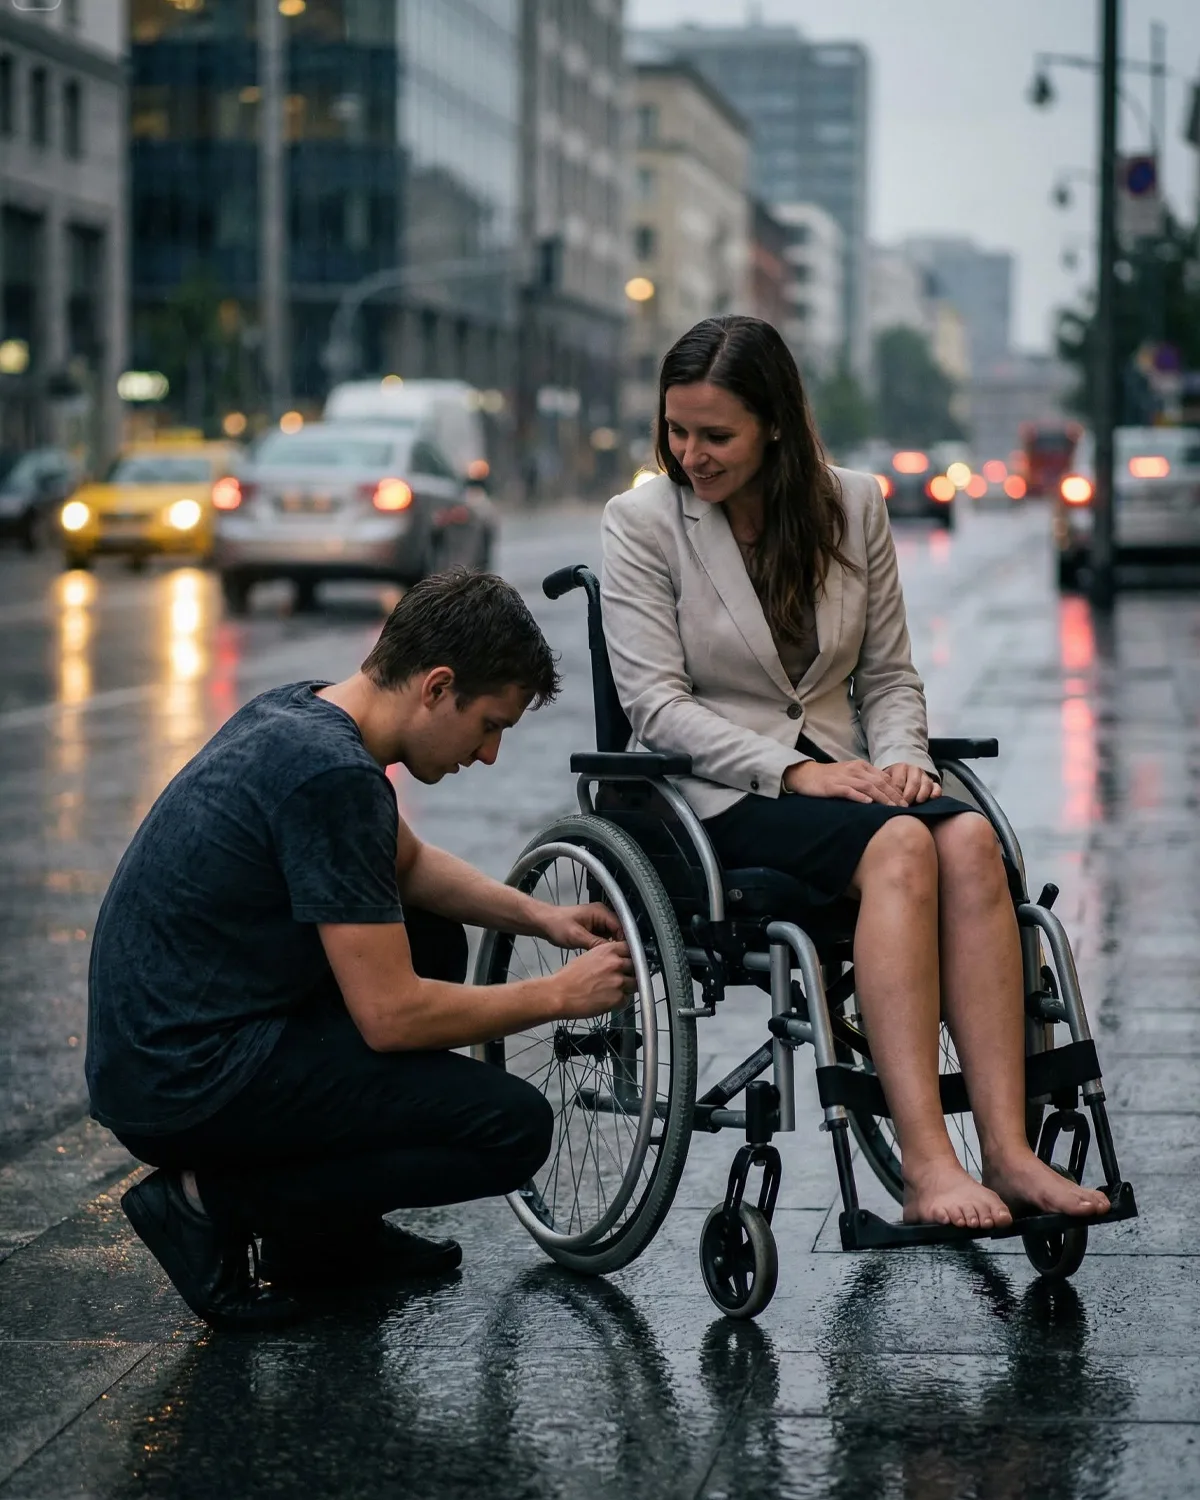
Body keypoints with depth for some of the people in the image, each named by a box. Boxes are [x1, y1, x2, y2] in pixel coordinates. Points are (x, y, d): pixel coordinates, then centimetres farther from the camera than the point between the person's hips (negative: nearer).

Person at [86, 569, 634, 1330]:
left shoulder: (301, 710, 8)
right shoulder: (335, 776, -22)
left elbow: (408, 865, 27)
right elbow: (391, 1016, -20)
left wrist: (538, 915, 14)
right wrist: (560, 995, -8)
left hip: (147, 1050, 10)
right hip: (189, 1086, -10)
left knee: (436, 942, 23)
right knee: (512, 1127, -10)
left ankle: (333, 1232, 20)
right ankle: (217, 1201, -5)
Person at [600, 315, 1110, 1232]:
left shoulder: (853, 507, 10)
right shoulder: (643, 521, 0)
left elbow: (889, 675, 15)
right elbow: (656, 705, -8)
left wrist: (900, 760, -7)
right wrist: (793, 771, -18)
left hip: (838, 775, 4)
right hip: (716, 797, -4)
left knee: (970, 837, -30)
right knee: (900, 847, -34)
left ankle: (1008, 1151, -37)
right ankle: (926, 1163, -42)